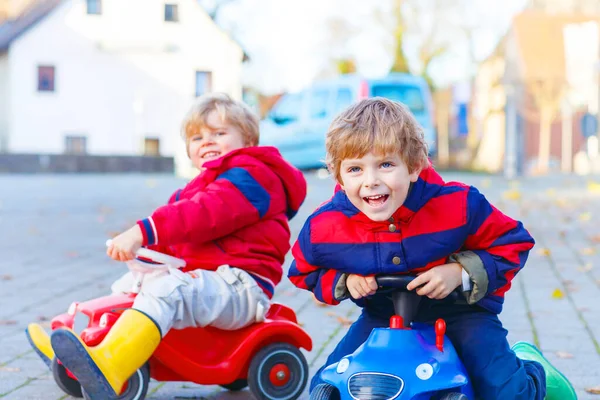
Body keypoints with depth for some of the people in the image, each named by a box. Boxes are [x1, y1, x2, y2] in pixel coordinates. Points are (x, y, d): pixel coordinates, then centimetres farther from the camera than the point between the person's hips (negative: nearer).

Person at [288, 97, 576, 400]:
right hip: (382, 315, 3)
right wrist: (344, 281, -18)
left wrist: (461, 272, -26)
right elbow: (305, 272, 2)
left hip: (460, 310, -2)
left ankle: (530, 369, 22)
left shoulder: (458, 206, -25)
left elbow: (511, 243, -11)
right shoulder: (322, 228, -20)